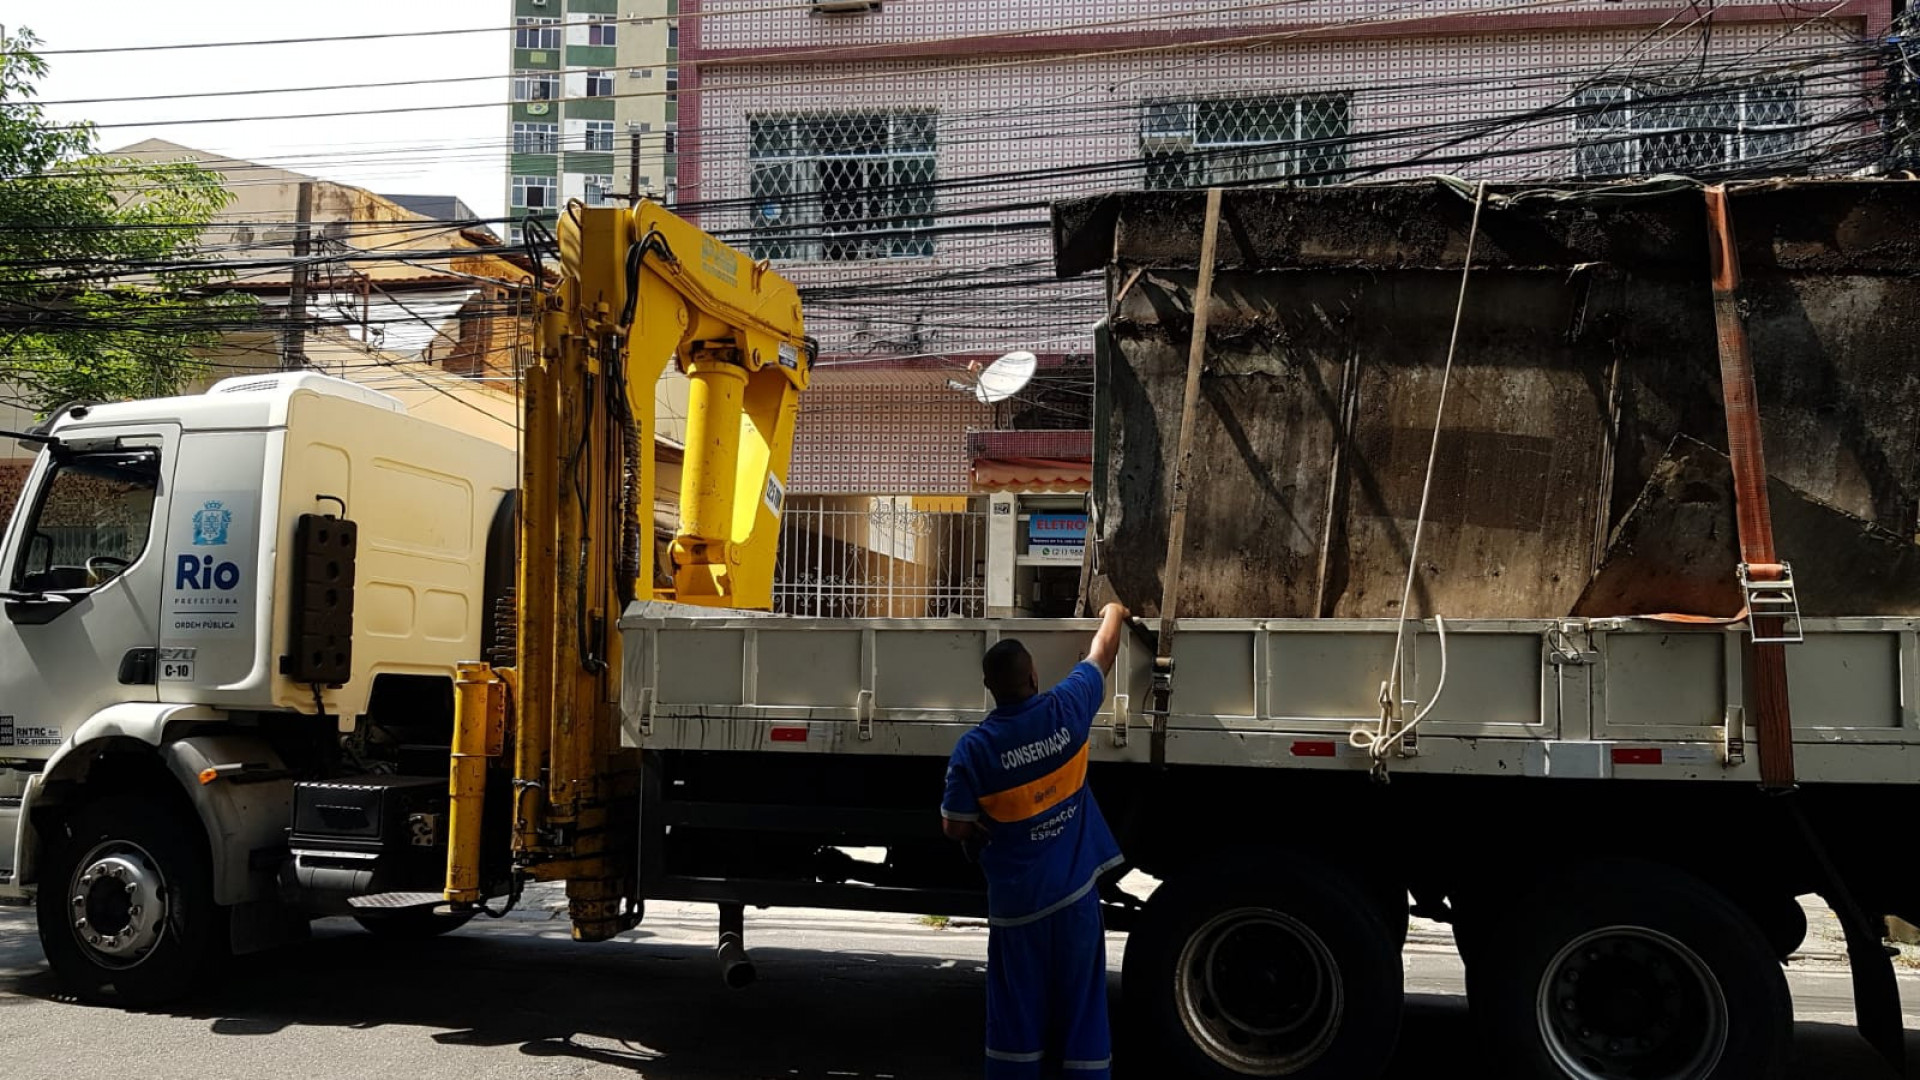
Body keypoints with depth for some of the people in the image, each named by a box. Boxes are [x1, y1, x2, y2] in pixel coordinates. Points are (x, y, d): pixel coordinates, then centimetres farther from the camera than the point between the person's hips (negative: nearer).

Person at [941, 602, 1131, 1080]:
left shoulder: (974, 748, -13)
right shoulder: (1066, 710, -9)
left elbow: (957, 827, -7)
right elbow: (1102, 653, 10)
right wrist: (1113, 613, 28)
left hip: (1015, 901, -1)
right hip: (1075, 891, 1)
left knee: (1016, 1011, 10)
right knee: (1081, 1006, 9)